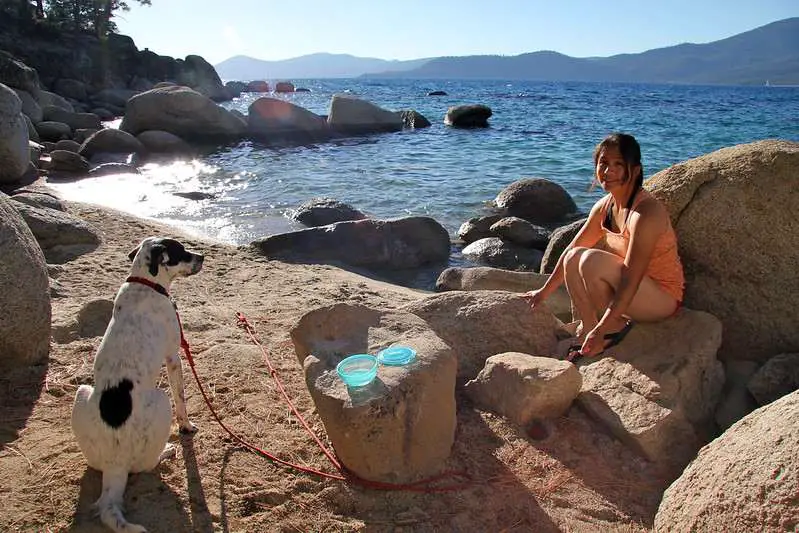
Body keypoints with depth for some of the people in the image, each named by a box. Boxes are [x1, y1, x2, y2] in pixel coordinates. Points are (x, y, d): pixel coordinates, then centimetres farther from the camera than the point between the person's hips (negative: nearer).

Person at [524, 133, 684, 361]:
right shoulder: (604, 206, -1)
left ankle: (615, 328, -8)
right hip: (631, 292, 8)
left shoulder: (646, 212, -26)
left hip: (663, 297, -8)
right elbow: (572, 249, 9)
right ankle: (586, 331, -6)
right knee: (574, 257, -7)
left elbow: (631, 279, -30)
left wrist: (601, 329, -34)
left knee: (592, 260, -28)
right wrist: (544, 291, 11)